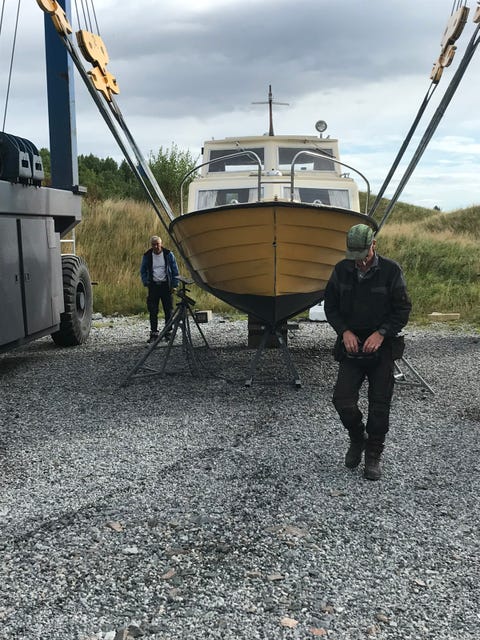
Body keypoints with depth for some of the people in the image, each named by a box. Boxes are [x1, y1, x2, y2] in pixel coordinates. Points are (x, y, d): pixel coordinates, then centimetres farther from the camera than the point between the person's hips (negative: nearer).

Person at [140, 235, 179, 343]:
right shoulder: (147, 256, 1)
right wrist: (146, 283, 0)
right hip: (153, 285, 1)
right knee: (153, 311, -1)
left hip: (166, 285, -1)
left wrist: (174, 284, -2)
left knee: (169, 310, 1)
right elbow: (143, 271, 11)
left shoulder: (168, 254, -2)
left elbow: (175, 270, 4)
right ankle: (154, 334, 4)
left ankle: (168, 333, 10)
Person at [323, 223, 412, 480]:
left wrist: (381, 333, -16)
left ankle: (373, 456, 19)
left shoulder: (391, 271, -8)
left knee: (379, 405, 2)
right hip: (351, 345, 2)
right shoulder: (342, 270, -1)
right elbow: (330, 305, 7)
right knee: (343, 400, -7)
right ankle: (357, 438, 23)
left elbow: (403, 309, -4)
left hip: (382, 346, -2)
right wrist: (344, 331, -8)